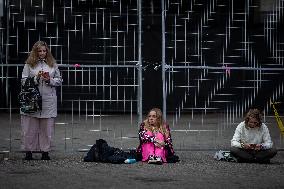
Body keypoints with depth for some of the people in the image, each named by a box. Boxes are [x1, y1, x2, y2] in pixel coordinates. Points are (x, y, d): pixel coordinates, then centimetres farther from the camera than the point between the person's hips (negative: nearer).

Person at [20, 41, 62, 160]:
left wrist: (49, 80, -6)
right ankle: (28, 151, 8)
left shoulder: (52, 64, 10)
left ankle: (45, 152, 10)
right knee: (30, 128, 1)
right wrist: (36, 78, -12)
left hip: (49, 101, 2)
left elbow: (59, 81, 12)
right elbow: (24, 81, 2)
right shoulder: (29, 64, 5)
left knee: (46, 128, 3)